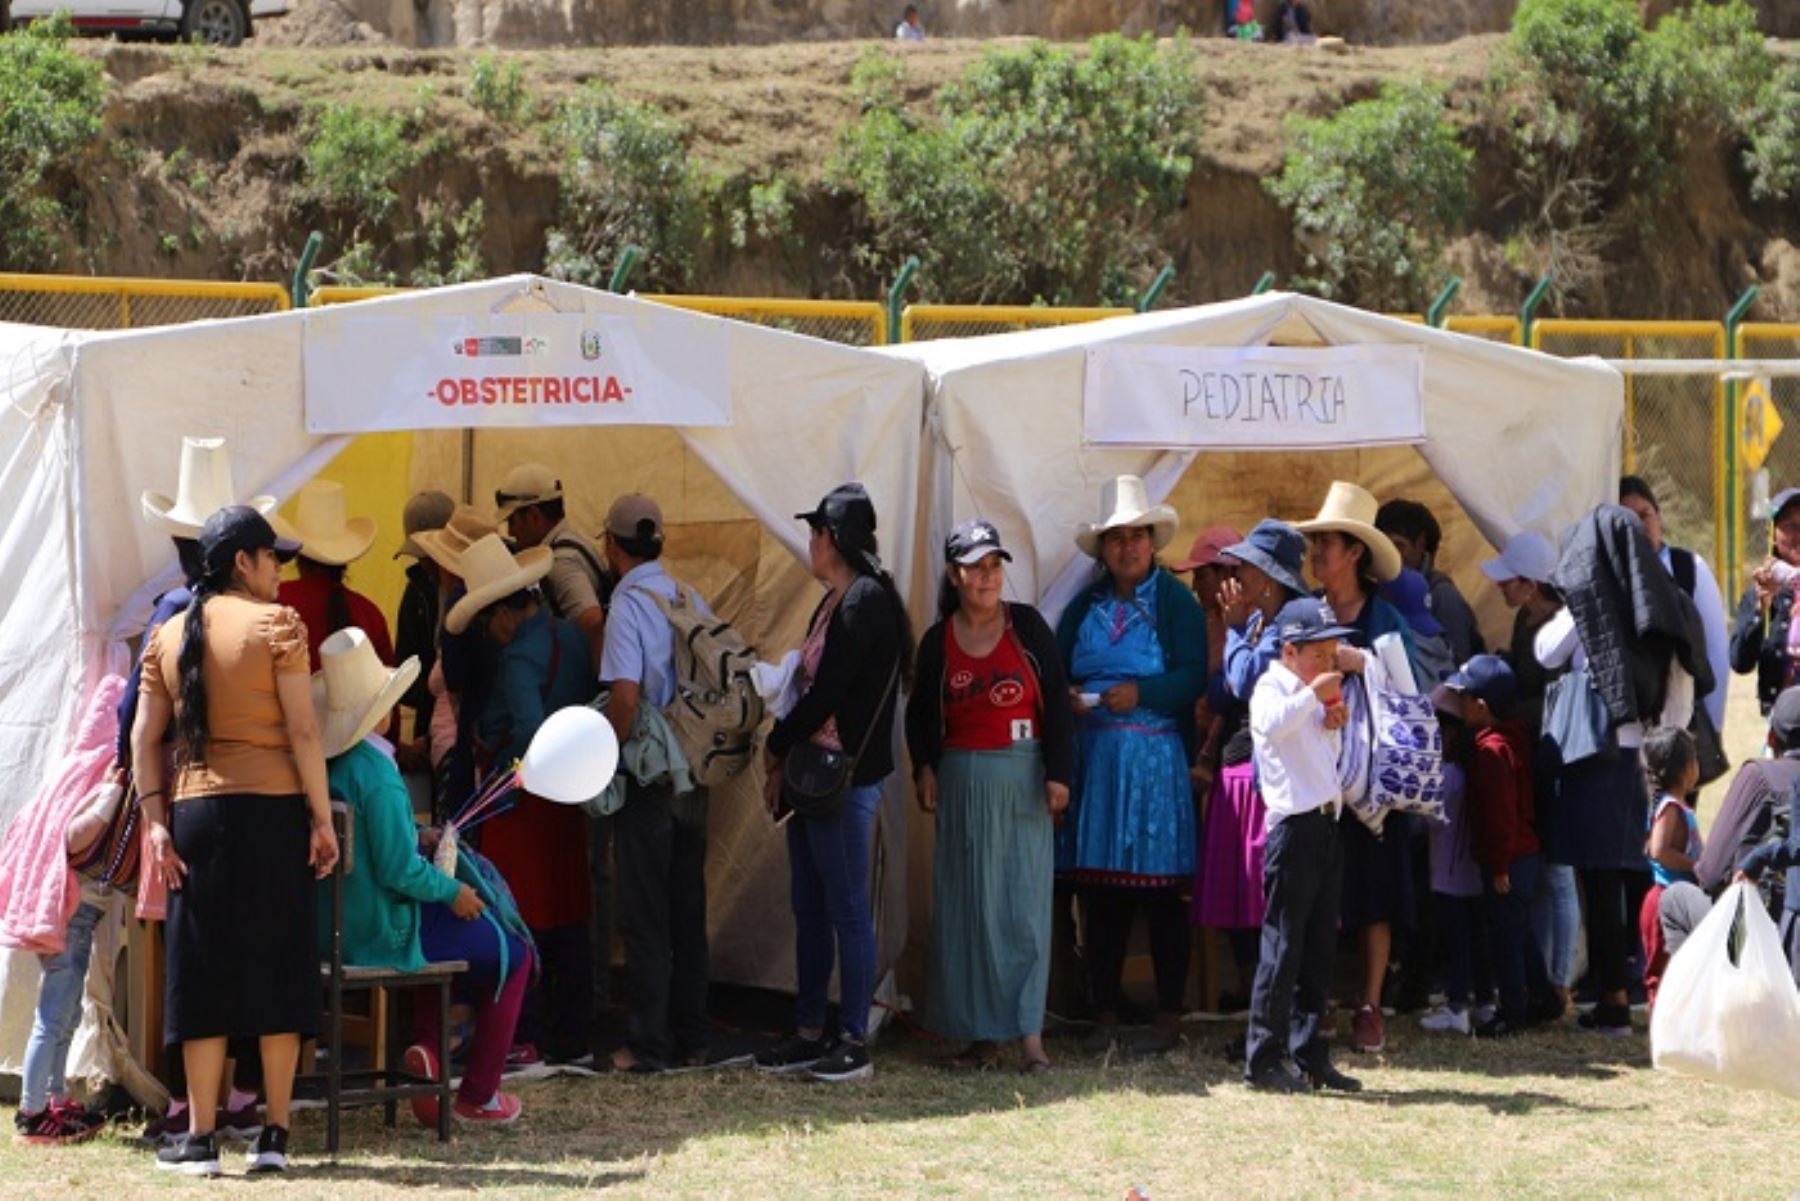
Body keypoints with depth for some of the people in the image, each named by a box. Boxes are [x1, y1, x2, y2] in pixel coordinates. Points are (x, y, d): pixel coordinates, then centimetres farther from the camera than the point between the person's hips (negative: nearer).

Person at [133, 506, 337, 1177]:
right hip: (273, 808, -3)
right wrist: (322, 819, -4)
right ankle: (275, 1136, 5)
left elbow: (144, 736, 3)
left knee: (204, 970, 6)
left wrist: (155, 820, 2)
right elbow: (302, 731, -8)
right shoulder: (277, 625, -3)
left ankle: (201, 1140, 4)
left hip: (195, 813, 3)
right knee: (278, 965, 4)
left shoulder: (169, 636, 10)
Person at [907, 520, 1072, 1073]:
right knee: (967, 905, 2)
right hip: (962, 783, 2)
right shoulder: (938, 641, 5)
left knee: (1024, 901, -6)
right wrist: (925, 769, 1)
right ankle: (978, 1033, 7)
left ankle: (1030, 1033, -8)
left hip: (1023, 778, -2)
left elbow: (1057, 701, 0)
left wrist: (1058, 773, -6)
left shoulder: (1027, 626, 0)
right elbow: (921, 714, 15)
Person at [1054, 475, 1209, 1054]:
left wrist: (1142, 693, -20)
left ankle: (1169, 1014, 3)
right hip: (1093, 760, 4)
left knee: (1160, 892, -3)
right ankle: (1105, 1012, 9)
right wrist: (1067, 698, -7)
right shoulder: (1084, 608, 13)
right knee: (1100, 892, 3)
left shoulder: (1176, 603, 1)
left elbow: (1194, 678, -7)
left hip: (1157, 760, -4)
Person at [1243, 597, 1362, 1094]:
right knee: (1282, 946, -8)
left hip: (1325, 825, 9)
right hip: (1293, 826, -9)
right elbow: (1273, 722, -30)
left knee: (1319, 946, 10)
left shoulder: (1313, 698, 20)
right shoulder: (1273, 688, -6)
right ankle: (1263, 1059, -5)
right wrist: (1314, 694, -23)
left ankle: (1310, 1056, 15)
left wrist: (1333, 726, 13)